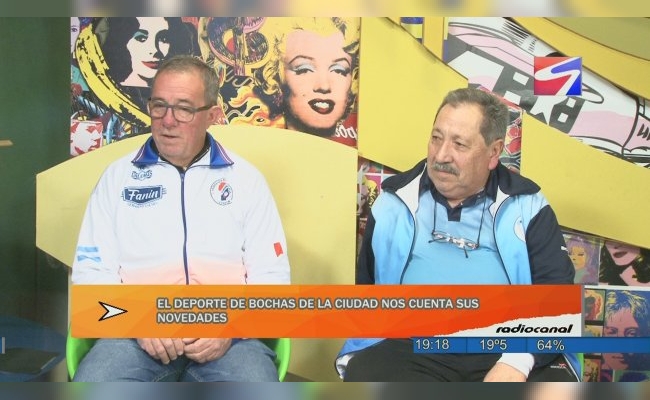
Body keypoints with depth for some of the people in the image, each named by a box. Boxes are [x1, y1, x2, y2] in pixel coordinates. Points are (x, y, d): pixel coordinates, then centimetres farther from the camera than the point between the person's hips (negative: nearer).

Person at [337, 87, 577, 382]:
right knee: (364, 377, -29)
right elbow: (364, 283, 17)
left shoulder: (526, 207, 8)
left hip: (503, 348, 1)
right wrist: (357, 354, 5)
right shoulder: (394, 202, 10)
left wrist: (518, 361, -15)